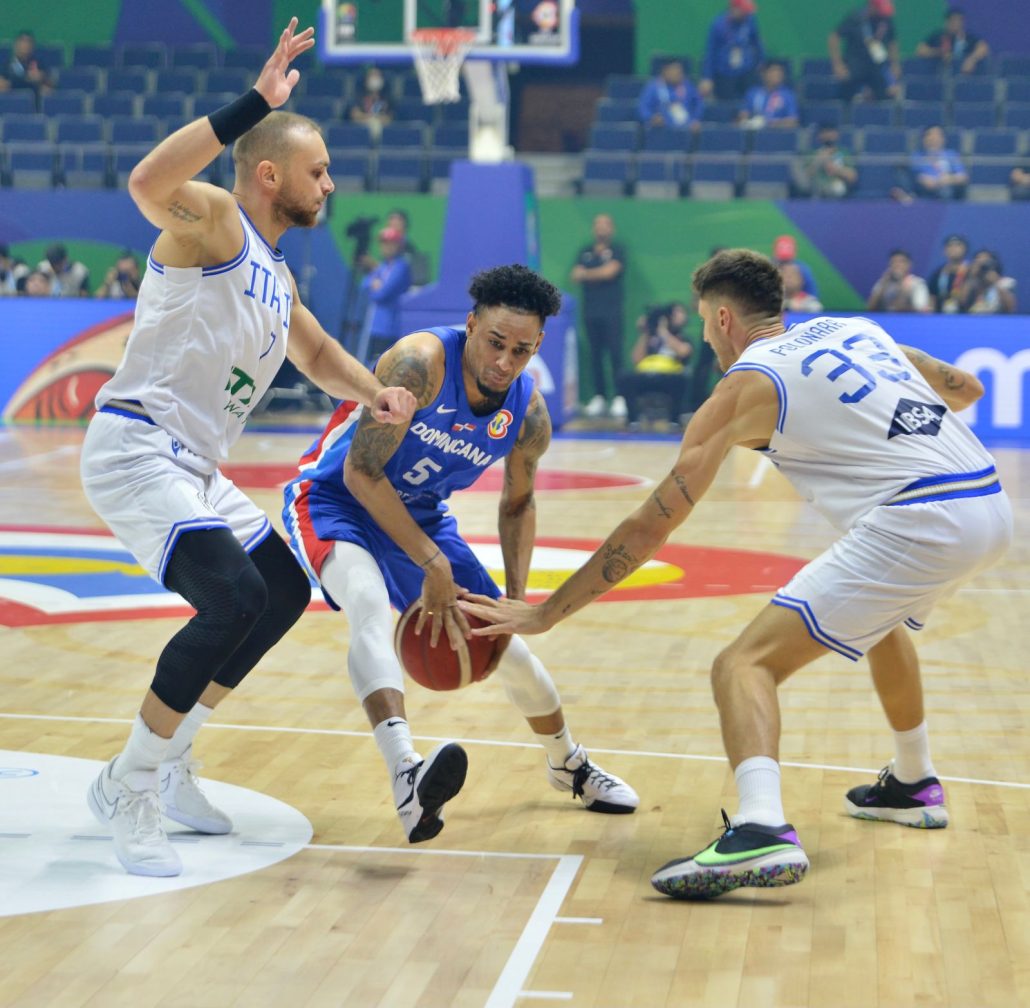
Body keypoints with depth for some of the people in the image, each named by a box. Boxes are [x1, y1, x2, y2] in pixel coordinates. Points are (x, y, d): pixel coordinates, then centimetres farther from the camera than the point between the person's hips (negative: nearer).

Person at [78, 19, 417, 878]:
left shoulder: (276, 274, 18)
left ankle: (168, 760, 25)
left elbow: (317, 354, 34)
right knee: (233, 599, -23)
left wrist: (374, 392, 12)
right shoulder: (214, 220, -9)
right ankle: (126, 790, -10)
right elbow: (148, 183, -33)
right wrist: (254, 102, -35)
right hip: (136, 448, -10)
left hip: (193, 468, 10)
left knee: (285, 592, 17)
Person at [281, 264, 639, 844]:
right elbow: (361, 471, -30)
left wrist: (516, 596, -4)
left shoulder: (529, 416, -12)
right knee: (370, 602, -37)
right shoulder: (419, 364, -31)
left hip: (421, 515, 6)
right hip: (335, 499, -6)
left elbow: (519, 503, 7)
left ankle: (569, 765, 39)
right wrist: (431, 565, -32)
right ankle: (407, 777, -54)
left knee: (506, 645, 10)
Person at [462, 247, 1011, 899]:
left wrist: (544, 614, 6)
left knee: (745, 666, -9)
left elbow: (649, 529, 1)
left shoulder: (745, 386, 3)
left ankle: (763, 830, -33)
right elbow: (966, 388, 30)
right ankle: (914, 785, 52)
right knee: (881, 616, 38)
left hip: (917, 524, -8)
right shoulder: (855, 329, 20)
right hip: (993, 507, 8)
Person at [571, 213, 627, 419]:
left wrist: (587, 274, 1)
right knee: (594, 355, 3)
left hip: (612, 312, -4)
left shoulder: (617, 251, 3)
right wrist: (599, 274, -9)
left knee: (615, 354, -8)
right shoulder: (585, 252, 15)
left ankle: (619, 398, -10)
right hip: (590, 311, 4)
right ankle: (599, 397, 7)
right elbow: (575, 275, 5)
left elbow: (610, 271, -11)